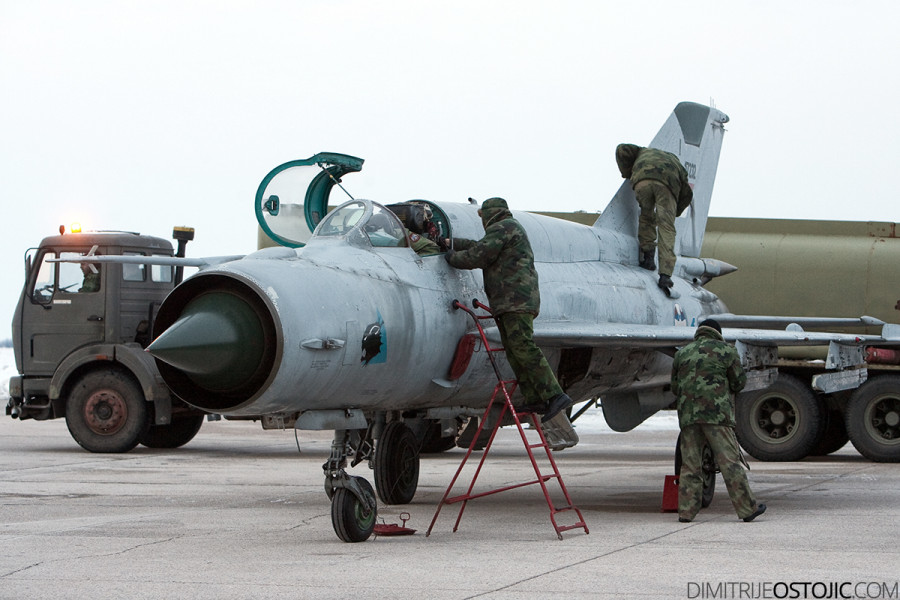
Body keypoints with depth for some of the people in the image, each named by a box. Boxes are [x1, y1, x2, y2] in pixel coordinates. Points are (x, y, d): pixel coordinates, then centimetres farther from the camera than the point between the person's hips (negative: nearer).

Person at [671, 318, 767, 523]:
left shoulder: (681, 354, 16)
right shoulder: (725, 350, 6)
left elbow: (675, 388, 19)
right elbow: (739, 382, 6)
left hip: (687, 414, 3)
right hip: (717, 413, -3)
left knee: (689, 464, 6)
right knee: (730, 461, -3)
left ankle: (686, 511, 2)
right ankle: (747, 509, -2)